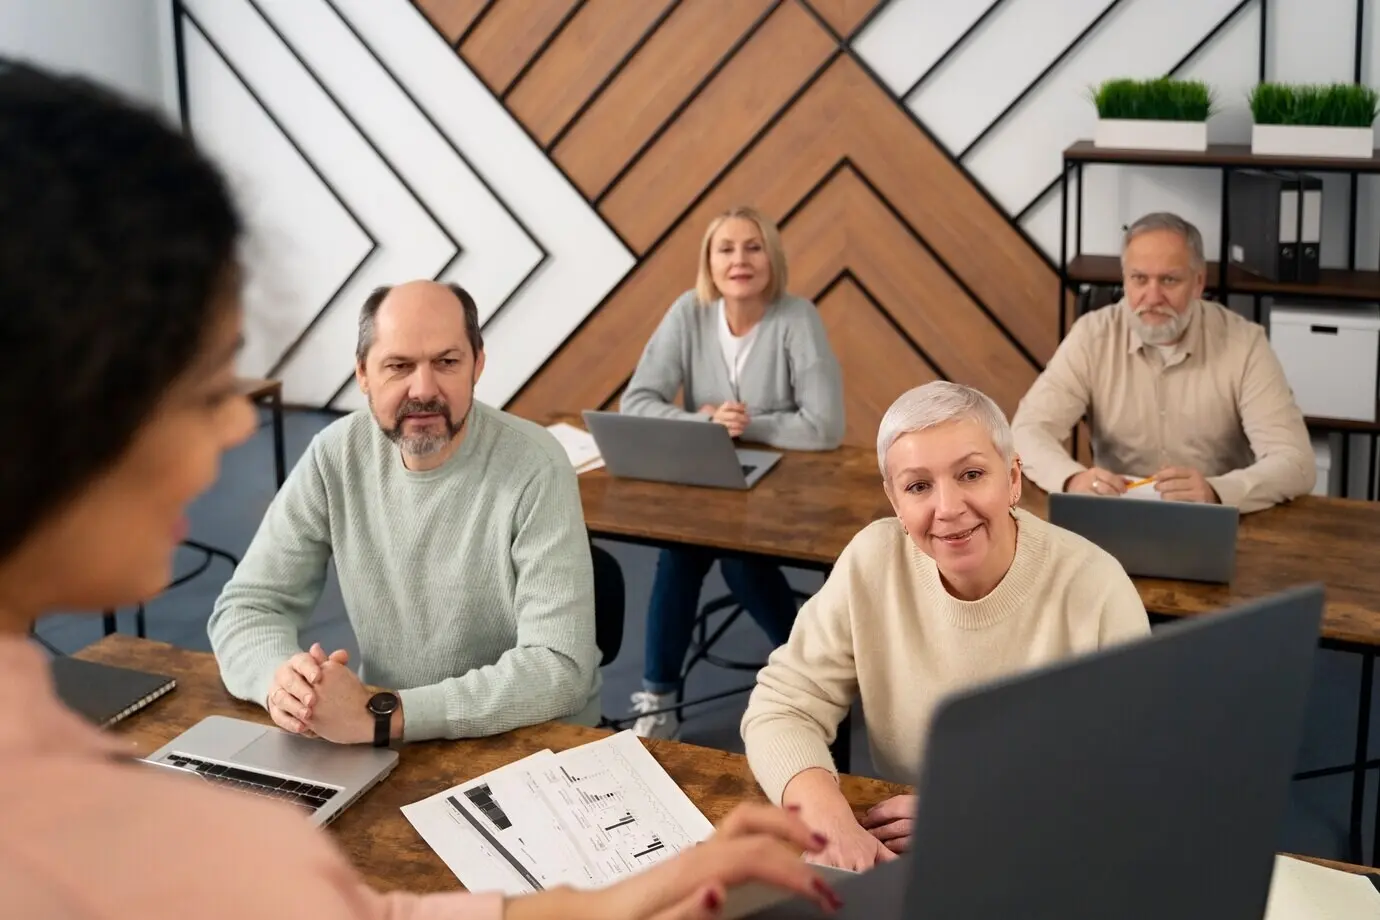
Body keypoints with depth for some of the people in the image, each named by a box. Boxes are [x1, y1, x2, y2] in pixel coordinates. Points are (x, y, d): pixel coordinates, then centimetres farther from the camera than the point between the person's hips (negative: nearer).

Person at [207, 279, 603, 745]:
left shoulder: (534, 467, -18)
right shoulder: (335, 455, -4)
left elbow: (559, 668, -23)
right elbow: (246, 606, -1)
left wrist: (381, 714, -31)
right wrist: (280, 679, -24)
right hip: (384, 739, 4)